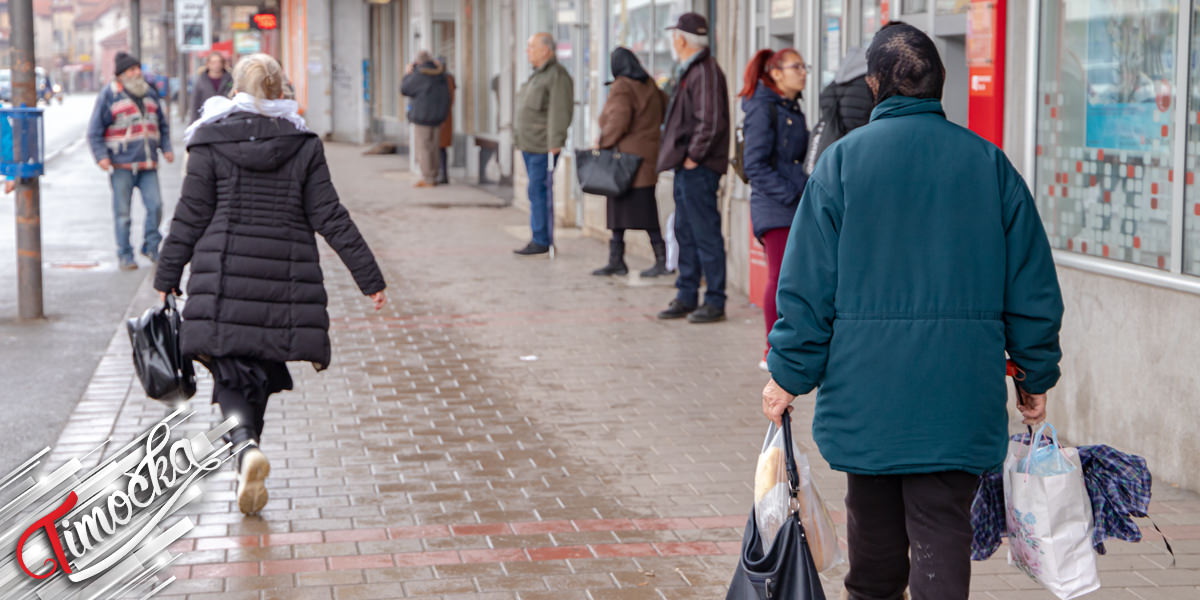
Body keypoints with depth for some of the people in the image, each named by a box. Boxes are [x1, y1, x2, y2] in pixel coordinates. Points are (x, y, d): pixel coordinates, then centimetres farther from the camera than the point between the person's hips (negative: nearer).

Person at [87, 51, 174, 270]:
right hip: (121, 163, -4)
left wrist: (166, 148, 9)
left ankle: (151, 246, 15)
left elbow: (162, 125, 24)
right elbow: (95, 131, -3)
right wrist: (101, 156, -14)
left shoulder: (150, 94, 14)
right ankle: (125, 256, 11)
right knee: (122, 212, 1)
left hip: (148, 164, 4)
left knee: (155, 205, -5)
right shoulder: (109, 95, -2)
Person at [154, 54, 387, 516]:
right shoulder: (304, 146, 3)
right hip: (285, 281, 2)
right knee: (261, 372, 15)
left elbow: (190, 218, 0)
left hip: (224, 277, -1)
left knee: (231, 374, 2)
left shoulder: (211, 144, 0)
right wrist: (370, 277, 4)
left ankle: (247, 448, -25)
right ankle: (248, 473, 19)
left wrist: (167, 280, 9)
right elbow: (330, 218, 0)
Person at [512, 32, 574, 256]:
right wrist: (520, 138, 21)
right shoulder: (537, 75, 19)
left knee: (538, 191, -10)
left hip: (544, 147, -10)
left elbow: (560, 111, -18)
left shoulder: (557, 76, -13)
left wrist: (555, 142, -22)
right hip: (529, 145, 10)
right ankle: (541, 239, 14)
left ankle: (541, 240, -7)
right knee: (536, 192, 10)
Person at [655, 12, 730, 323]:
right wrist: (683, 157, 14)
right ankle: (686, 297, 22)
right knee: (686, 233, 15)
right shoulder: (690, 71, 16)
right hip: (686, 168, 10)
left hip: (698, 169, -10)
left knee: (706, 234, -4)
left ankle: (715, 302, 1)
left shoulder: (705, 72, -16)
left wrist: (693, 157, -17)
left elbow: (711, 123, -23)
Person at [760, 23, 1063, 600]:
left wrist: (789, 375, 2)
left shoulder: (844, 158, -2)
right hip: (961, 395, 0)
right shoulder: (989, 163, 3)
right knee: (942, 530, 0)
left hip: (867, 391, 0)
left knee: (874, 527, 16)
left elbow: (808, 282, -4)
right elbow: (1033, 286, 6)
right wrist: (1036, 377, 15)